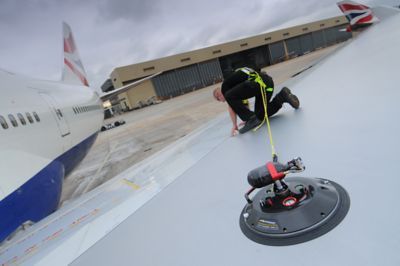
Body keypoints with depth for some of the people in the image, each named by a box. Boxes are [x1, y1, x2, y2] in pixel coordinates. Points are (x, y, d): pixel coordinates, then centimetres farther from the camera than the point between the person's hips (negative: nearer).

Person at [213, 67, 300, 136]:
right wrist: (247, 119, 48)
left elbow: (231, 107, 5)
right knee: (260, 115, 15)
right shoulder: (233, 83, 33)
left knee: (230, 96, -12)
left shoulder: (225, 85, 9)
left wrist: (234, 125, 11)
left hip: (259, 81, -10)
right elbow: (244, 104, 40)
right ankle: (282, 96, 13)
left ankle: (252, 119, -13)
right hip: (268, 82, 10)